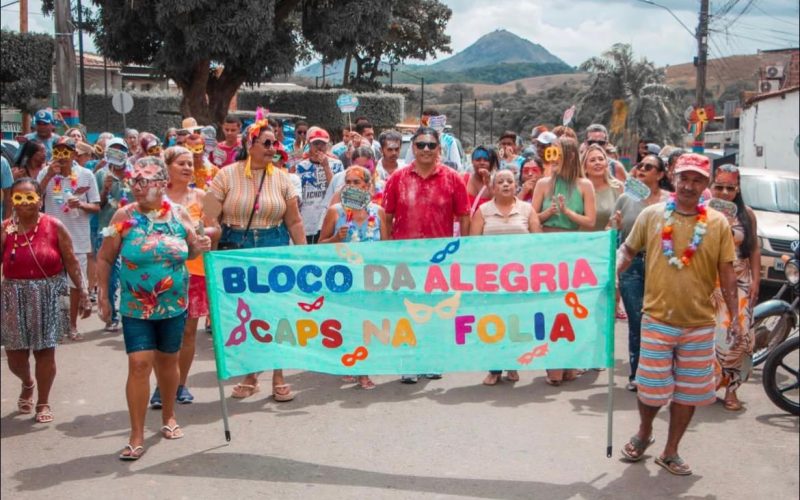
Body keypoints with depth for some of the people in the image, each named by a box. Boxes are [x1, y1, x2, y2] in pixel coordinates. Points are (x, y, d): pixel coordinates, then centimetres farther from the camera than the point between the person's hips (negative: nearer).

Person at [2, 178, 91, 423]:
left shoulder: (54, 226, -6)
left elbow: (71, 262, -3)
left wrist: (83, 292, -4)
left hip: (48, 296, -1)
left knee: (45, 351, 3)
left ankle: (43, 402, 23)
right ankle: (27, 384, 42)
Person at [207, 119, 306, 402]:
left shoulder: (281, 178, 4)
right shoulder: (227, 175, -2)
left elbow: (294, 221, 6)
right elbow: (210, 219, -3)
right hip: (236, 251, -1)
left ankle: (278, 378, 13)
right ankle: (250, 375, 21)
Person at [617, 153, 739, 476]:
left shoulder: (718, 223, 0)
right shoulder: (651, 215, -2)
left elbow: (727, 274, 3)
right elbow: (628, 249, 8)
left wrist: (735, 317, 1)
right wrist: (614, 271, -12)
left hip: (699, 323, 1)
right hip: (657, 319, -1)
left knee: (688, 392, 10)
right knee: (651, 389, 5)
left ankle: (670, 452, 27)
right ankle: (644, 434, 36)